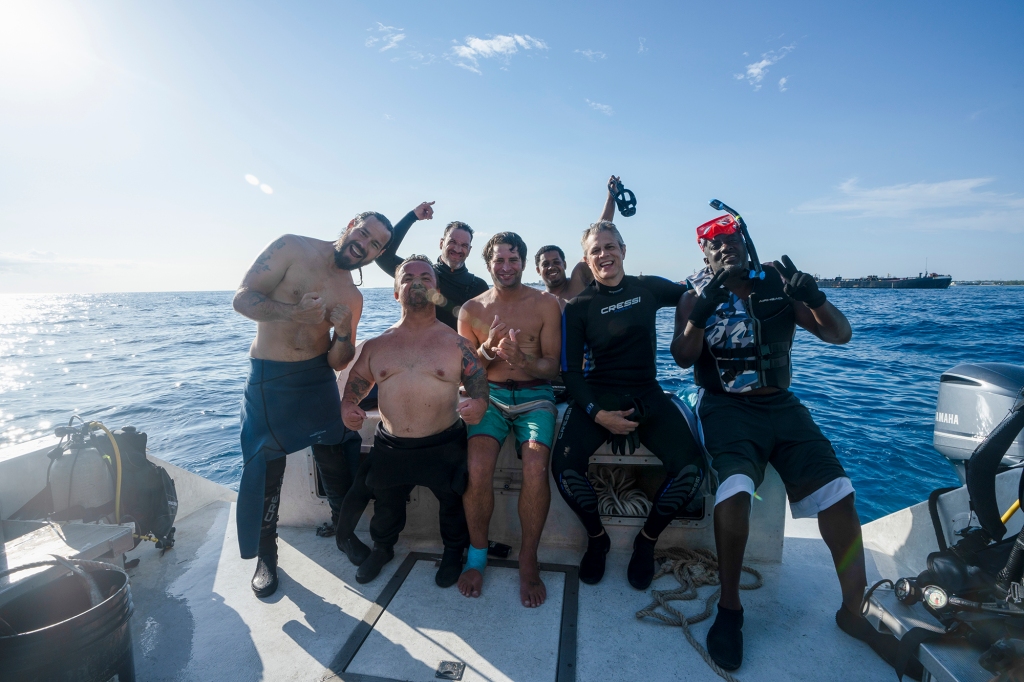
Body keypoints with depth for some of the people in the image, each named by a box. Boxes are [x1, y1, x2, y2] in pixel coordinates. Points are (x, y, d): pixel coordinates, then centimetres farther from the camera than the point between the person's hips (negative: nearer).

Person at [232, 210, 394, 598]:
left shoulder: (353, 298, 2)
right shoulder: (292, 248, -7)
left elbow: (339, 362, 3)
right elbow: (243, 298, -13)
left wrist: (343, 331, -17)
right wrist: (293, 312, -28)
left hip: (318, 381, 3)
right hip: (268, 380, -3)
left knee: (337, 461, 9)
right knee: (265, 470, 5)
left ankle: (346, 533, 33)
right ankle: (265, 555, 26)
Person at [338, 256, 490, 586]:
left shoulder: (456, 343, -3)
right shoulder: (377, 346, 4)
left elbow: (480, 389, -4)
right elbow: (353, 388, 10)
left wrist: (478, 405, -27)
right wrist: (347, 407, -12)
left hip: (443, 447, -2)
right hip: (390, 448, 2)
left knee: (453, 503, 13)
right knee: (386, 507, 20)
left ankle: (453, 552, 44)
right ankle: (382, 548, 52)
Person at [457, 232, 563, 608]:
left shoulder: (546, 304, 2)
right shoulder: (472, 309, 7)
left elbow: (552, 367, 0)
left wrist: (523, 360, -22)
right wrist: (488, 349, -13)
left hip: (535, 396, -1)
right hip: (490, 396, 1)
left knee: (535, 468, -27)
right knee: (477, 467, -25)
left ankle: (528, 560, -2)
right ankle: (477, 553, 3)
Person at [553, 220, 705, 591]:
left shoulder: (648, 288, 8)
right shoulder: (578, 307, 1)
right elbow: (570, 370, -3)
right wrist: (598, 414, -16)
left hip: (647, 395, 2)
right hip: (597, 396, -2)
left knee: (690, 468, -21)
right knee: (565, 466, -26)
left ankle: (647, 540, 8)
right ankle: (596, 538, 7)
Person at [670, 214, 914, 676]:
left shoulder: (779, 286, 9)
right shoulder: (695, 299, 3)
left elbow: (840, 334, 4)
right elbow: (683, 357, -11)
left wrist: (813, 296, -15)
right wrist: (702, 310, -26)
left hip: (781, 405, 4)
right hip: (726, 407, -3)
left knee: (837, 491, -11)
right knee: (735, 487, -28)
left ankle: (854, 610, 9)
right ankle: (729, 608, -10)